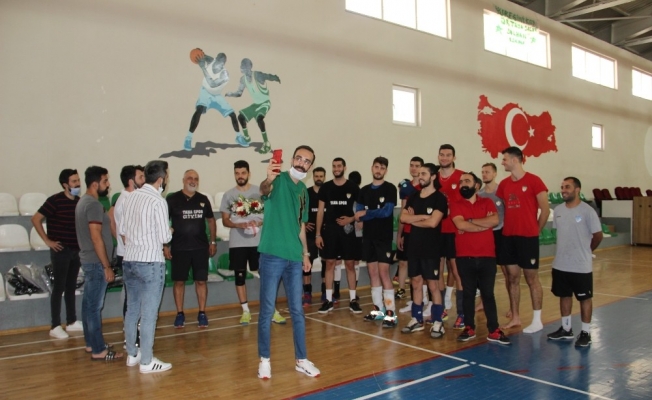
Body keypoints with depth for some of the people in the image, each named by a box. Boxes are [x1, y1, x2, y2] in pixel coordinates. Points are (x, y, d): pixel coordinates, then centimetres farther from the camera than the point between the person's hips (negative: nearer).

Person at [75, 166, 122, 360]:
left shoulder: (84, 201, 13)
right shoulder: (94, 204, -19)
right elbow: (96, 237, -23)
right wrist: (107, 266, -19)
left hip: (89, 260, 10)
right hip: (96, 262, -10)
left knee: (89, 303, 15)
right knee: (95, 306, -6)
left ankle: (91, 343, 25)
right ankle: (99, 350, 0)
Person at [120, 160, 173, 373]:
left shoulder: (131, 197, 6)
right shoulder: (158, 201, -15)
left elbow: (122, 230, 13)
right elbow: (165, 238, -15)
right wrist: (170, 232, 7)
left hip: (129, 261, 7)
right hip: (150, 263, -7)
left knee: (132, 310, 16)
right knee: (149, 313, 1)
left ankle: (132, 354, 29)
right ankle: (146, 361, 9)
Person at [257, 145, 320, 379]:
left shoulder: (303, 191, 13)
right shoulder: (279, 179, -6)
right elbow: (264, 190, -31)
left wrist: (305, 253, 17)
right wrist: (268, 179, -53)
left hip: (294, 258, 6)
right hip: (272, 256, -5)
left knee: (297, 311, 11)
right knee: (267, 310, 4)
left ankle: (301, 360, 23)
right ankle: (264, 360, 19)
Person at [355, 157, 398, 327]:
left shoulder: (390, 189, -3)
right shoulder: (364, 190, 11)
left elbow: (387, 211, -14)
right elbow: (359, 215, 3)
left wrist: (366, 213, -8)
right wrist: (377, 214, -13)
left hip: (384, 237, -5)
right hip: (368, 236, 5)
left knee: (384, 273, -9)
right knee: (373, 272, 8)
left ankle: (391, 313, -6)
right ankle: (378, 309, 18)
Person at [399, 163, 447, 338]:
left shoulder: (439, 198, -8)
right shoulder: (413, 197, 10)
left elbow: (433, 222, -19)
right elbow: (403, 218, 0)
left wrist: (413, 219, -5)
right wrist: (423, 216, -12)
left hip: (431, 248, -6)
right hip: (414, 246, 6)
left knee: (433, 285, -1)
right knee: (416, 283, 11)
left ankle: (437, 323, 6)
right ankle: (417, 320, 21)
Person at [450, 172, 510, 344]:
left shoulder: (487, 202, 6)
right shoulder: (456, 205, 3)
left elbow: (495, 221, -12)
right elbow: (461, 225, -15)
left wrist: (470, 221, -10)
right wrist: (484, 224, -9)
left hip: (487, 256, 1)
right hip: (465, 257, 0)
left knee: (488, 293, 5)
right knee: (468, 293, 7)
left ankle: (493, 331, 13)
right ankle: (469, 328, 18)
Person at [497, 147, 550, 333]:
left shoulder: (534, 181, -7)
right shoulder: (504, 184, 9)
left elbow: (545, 210, -5)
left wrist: (536, 230, 1)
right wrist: (505, 227, 5)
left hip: (528, 237, -5)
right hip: (508, 237, 6)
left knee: (532, 278, 1)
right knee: (513, 278, 10)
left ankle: (537, 320, 10)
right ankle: (515, 317, 19)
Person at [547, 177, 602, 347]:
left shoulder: (587, 211, -13)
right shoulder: (558, 210, 3)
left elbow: (598, 235, -7)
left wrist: (586, 251, 4)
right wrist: (567, 250, 11)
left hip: (581, 266, -6)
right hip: (560, 264, 6)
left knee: (585, 298, 7)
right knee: (564, 296, 15)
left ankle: (586, 333, 18)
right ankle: (566, 329, 30)